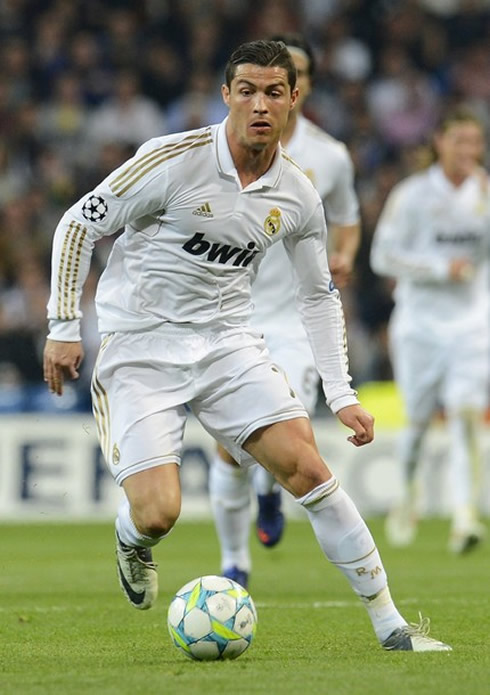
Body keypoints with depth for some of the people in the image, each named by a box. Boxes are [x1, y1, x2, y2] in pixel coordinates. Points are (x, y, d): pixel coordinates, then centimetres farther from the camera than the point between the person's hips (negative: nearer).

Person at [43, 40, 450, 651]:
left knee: (306, 466, -13)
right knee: (157, 515, -17)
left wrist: (341, 395, 9)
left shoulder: (297, 196, 1)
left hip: (227, 343, 4)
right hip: (140, 348, -4)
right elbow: (77, 225, -6)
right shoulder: (174, 160, -15)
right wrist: (64, 327, -8)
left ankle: (390, 625, -4)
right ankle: (131, 540, 24)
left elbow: (318, 294, 15)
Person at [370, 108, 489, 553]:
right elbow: (384, 256, -7)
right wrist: (441, 268, -15)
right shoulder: (412, 194, -5)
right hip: (420, 320, -1)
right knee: (418, 420, 7)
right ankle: (408, 495, 36)